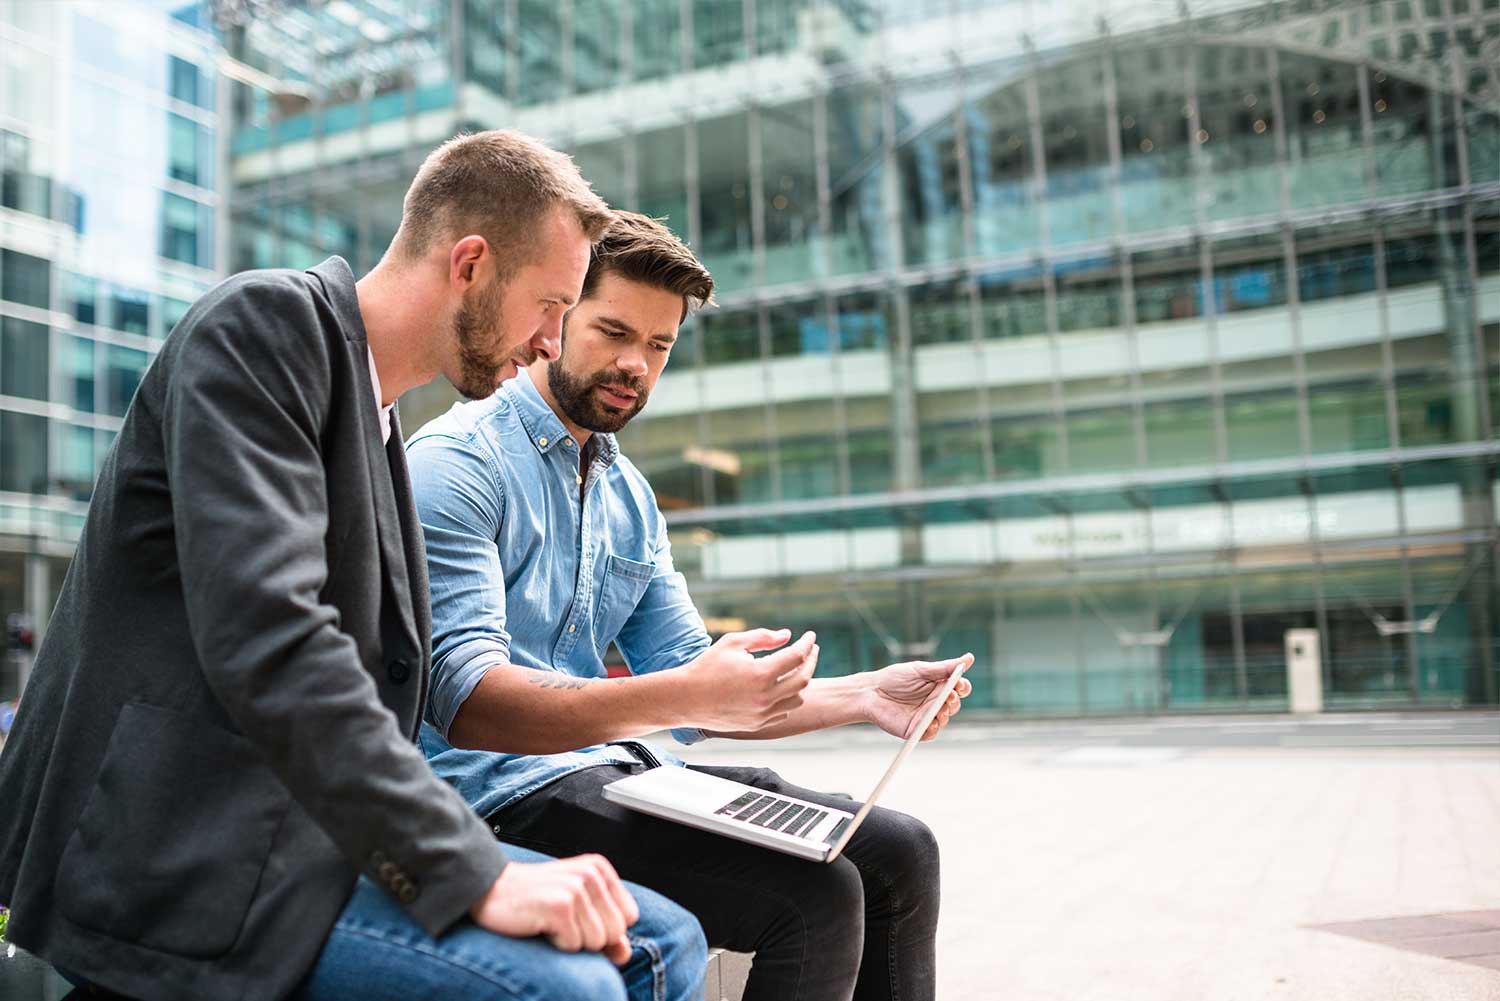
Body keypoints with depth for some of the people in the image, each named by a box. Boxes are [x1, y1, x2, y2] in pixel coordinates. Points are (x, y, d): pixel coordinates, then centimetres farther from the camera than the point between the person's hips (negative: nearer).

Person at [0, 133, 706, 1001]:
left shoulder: (385, 431, 16)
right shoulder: (263, 323, -11)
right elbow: (265, 640, -24)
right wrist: (477, 872, -26)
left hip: (300, 825, 9)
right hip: (179, 853, -8)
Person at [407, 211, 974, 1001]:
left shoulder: (629, 497, 15)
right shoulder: (458, 461, -10)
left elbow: (688, 684, 15)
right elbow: (467, 700, -22)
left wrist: (864, 696, 1)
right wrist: (685, 697, -35)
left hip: (619, 771, 8)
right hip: (505, 789, -8)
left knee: (897, 853, -1)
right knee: (813, 894, -23)